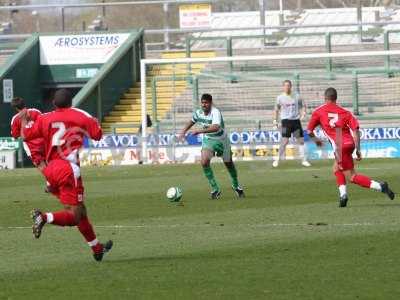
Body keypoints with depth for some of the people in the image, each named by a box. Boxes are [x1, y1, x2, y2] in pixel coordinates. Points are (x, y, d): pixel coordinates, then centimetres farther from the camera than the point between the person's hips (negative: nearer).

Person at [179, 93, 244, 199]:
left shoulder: (216, 112, -31)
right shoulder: (198, 113, -11)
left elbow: (215, 128, -49)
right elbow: (192, 121, 15)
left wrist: (199, 131, -51)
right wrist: (184, 131, 11)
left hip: (221, 140, -4)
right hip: (208, 140, 4)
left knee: (229, 164, 16)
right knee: (204, 162, -21)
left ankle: (236, 185, 44)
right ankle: (215, 188, -9)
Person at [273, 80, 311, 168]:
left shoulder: (296, 96, 5)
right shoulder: (280, 97, 3)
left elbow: (303, 105, 15)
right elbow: (276, 110, 14)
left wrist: (303, 113, -3)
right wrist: (275, 120, 8)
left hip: (296, 120, 2)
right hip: (286, 121, -2)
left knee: (301, 140, 1)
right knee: (285, 141, -13)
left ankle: (304, 160, 9)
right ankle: (277, 159, -3)